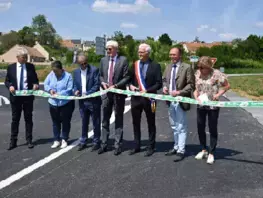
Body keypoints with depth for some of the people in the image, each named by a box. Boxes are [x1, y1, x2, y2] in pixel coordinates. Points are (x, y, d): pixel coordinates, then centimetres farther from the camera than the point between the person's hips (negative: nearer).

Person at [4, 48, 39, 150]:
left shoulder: (31, 66, 2)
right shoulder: (11, 67, 2)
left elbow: (35, 79, 6)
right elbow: (7, 81, 5)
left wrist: (35, 85, -16)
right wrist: (10, 86, -16)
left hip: (28, 96, 0)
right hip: (15, 97, 0)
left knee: (28, 118, 7)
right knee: (15, 119, 7)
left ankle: (29, 140, 17)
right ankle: (13, 141, 15)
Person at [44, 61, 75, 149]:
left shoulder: (68, 76, -13)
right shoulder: (51, 74, 1)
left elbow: (69, 90, -18)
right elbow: (45, 84, 6)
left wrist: (59, 94, -24)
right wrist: (50, 90, -14)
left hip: (66, 103, -4)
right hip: (53, 103, 4)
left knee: (65, 122, 6)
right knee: (55, 122, 11)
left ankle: (64, 140, 21)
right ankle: (56, 140, 22)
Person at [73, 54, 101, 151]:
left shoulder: (94, 70, -8)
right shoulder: (76, 72, 8)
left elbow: (97, 84, -13)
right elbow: (75, 85, 14)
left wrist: (87, 94, -21)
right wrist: (76, 91, -8)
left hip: (93, 101, -4)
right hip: (82, 101, 5)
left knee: (96, 123, 5)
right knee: (84, 123, 15)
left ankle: (96, 142, 17)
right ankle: (83, 142, 26)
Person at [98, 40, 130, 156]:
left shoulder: (123, 60, -6)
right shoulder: (103, 60, 7)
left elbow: (126, 77, -8)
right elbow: (101, 75, 14)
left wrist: (116, 86, -17)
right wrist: (103, 83, -6)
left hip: (118, 93, -4)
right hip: (106, 93, 4)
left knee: (119, 120, 6)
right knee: (105, 120, 8)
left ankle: (118, 145, 13)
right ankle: (104, 144, 17)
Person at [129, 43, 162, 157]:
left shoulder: (155, 66, -7)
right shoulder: (135, 64, 6)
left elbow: (159, 84, -10)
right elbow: (130, 79, 14)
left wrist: (147, 90, -20)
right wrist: (131, 86, -7)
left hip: (148, 98, -4)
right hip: (136, 98, 5)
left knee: (151, 124, 9)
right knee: (136, 123, 12)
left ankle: (151, 147, 20)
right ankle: (137, 146, 25)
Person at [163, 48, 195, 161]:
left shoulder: (187, 67, -10)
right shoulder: (168, 67, 10)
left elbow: (191, 84, -11)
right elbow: (164, 80, 21)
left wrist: (179, 92, -21)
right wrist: (165, 87, -1)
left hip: (180, 101, -7)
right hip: (170, 100, 7)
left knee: (181, 127, 1)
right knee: (174, 126, 17)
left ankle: (181, 151, 9)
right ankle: (176, 147, 31)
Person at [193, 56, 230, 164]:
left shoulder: (216, 74, -13)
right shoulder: (197, 73, 0)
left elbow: (227, 86, -5)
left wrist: (218, 94, -16)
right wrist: (195, 96, -10)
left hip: (213, 106, -5)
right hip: (201, 105, 5)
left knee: (212, 129, 5)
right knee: (200, 127, 12)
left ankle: (211, 153, 17)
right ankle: (204, 150, 31)